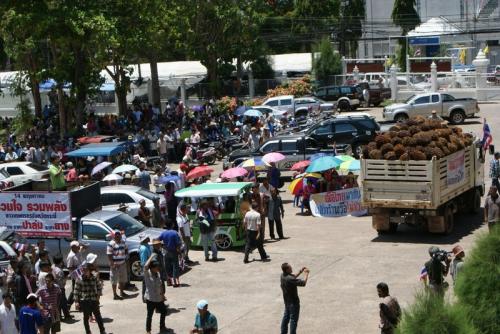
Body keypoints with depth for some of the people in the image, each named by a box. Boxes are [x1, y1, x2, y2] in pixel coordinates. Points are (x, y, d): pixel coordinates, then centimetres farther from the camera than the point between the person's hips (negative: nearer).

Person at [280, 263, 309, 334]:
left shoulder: (283, 275, -3)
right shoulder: (290, 279, -31)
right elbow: (303, 283, -26)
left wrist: (300, 271, 6)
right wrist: (306, 273, -13)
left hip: (287, 301, 9)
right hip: (293, 302, -9)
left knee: (286, 317, 20)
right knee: (293, 319, 2)